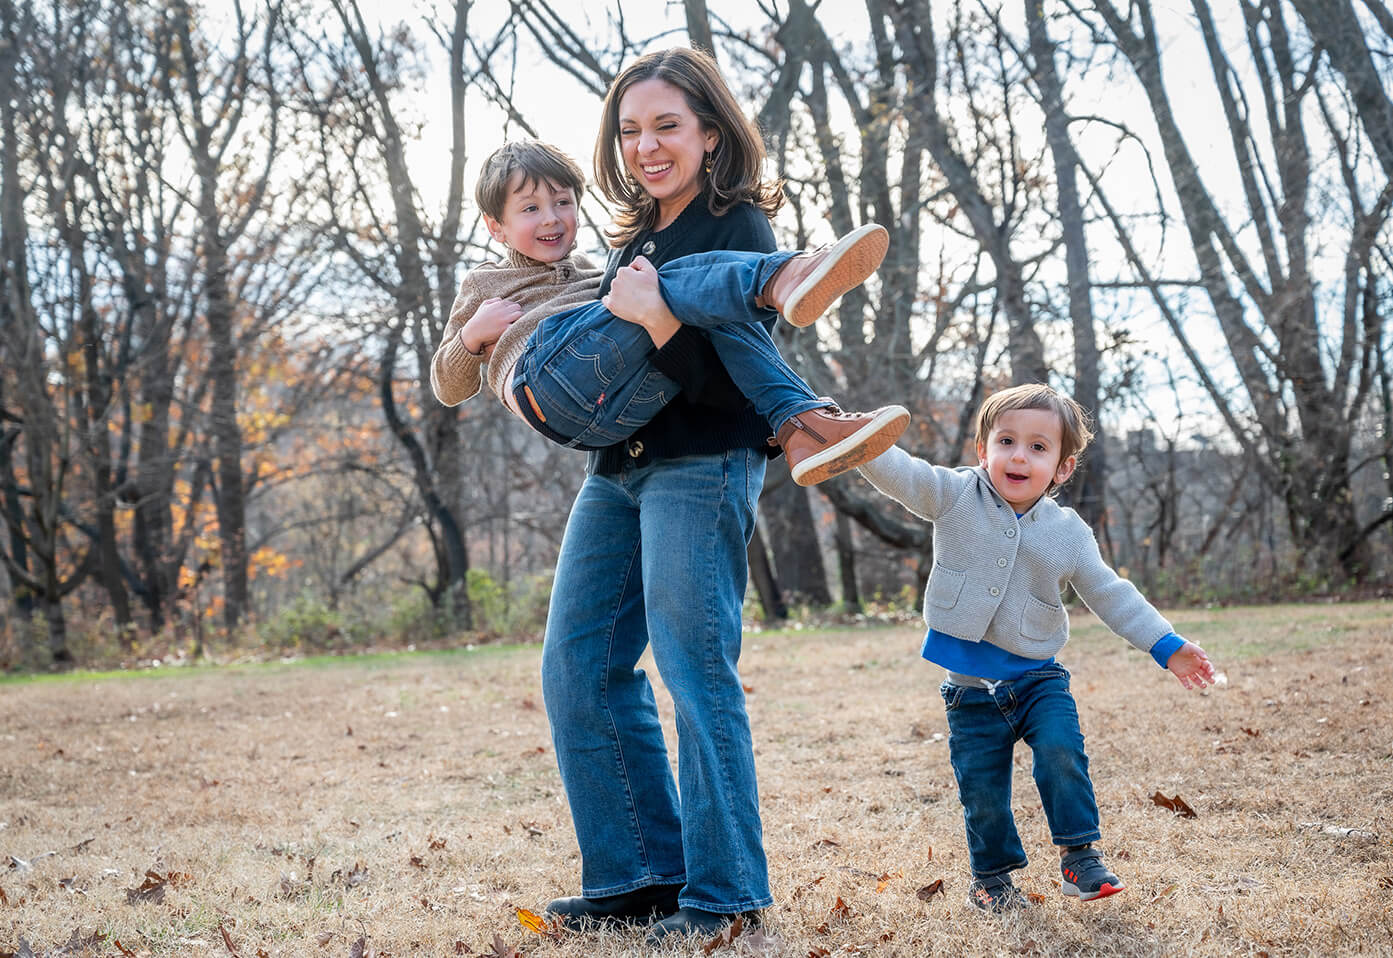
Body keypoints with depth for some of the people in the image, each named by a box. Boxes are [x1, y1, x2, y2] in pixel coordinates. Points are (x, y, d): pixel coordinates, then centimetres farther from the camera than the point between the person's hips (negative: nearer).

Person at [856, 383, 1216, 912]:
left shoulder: (1069, 532, -1)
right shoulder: (954, 497, -5)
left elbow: (1111, 595, 6)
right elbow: (899, 473, -17)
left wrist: (1167, 646, 2)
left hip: (1038, 678, 1)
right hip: (972, 688, -1)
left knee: (1061, 754, -19)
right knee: (981, 788, 2)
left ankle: (1078, 854, 1)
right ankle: (991, 874, 25)